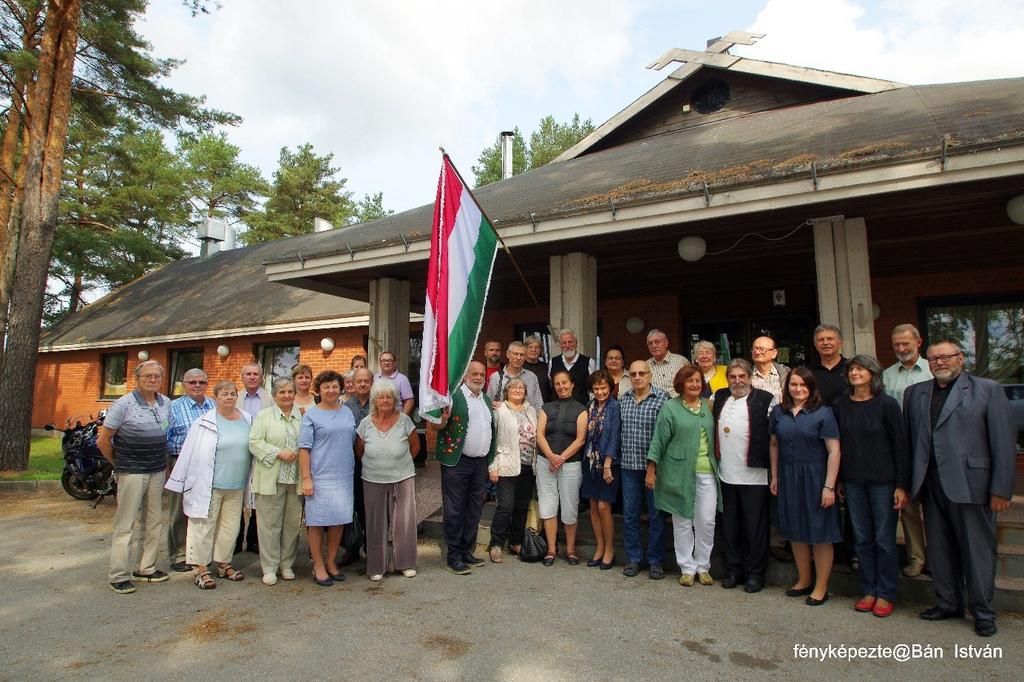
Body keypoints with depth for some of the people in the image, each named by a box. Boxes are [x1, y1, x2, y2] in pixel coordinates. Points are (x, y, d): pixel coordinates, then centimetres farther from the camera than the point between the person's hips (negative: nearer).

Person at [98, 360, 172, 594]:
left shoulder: (166, 403, 6)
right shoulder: (124, 404, -10)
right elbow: (103, 440, -5)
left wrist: (162, 463, 11)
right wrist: (119, 464, 3)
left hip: (158, 471, 6)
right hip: (132, 473, -6)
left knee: (154, 522, 12)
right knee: (125, 524, 0)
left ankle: (147, 568, 24)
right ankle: (118, 575, 10)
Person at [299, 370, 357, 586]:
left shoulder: (347, 412, 12)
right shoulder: (311, 415, -3)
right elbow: (304, 449, -6)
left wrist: (353, 468, 15)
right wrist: (306, 479, -12)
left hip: (344, 476, 5)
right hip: (320, 476, -5)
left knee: (339, 519, 10)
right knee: (318, 520, 2)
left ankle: (331, 562, 25)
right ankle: (318, 566, 16)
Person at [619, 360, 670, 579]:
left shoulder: (662, 398, -7)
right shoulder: (623, 399, 7)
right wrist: (615, 457, 10)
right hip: (628, 464, 4)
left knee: (656, 514, 7)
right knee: (630, 514, 10)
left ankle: (656, 561, 21)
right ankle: (633, 558, 24)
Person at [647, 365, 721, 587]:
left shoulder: (708, 406, 10)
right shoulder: (670, 407, -2)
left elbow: (714, 437, 17)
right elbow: (659, 440, -2)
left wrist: (717, 465, 12)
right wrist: (651, 470, -4)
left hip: (707, 473, 3)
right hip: (680, 473, -3)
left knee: (706, 522, 4)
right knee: (682, 522, 6)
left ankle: (703, 566, 21)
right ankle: (687, 568, 19)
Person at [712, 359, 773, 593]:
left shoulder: (764, 399, -5)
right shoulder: (720, 397, 9)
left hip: (753, 475, -4)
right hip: (726, 474, 5)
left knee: (755, 526, 6)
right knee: (729, 525, 13)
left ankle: (755, 572, 20)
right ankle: (733, 569, 27)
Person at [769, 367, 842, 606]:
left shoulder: (823, 413, -8)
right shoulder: (778, 412, 4)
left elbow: (834, 451, -11)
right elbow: (774, 445, 12)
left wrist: (829, 486, -14)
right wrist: (774, 477, 8)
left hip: (814, 478, -4)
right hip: (788, 479, 4)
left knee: (820, 534, 5)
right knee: (796, 532, 14)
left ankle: (821, 587, 20)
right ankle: (804, 580, 31)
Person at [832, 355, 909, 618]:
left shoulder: (887, 404, -7)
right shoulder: (840, 405, 3)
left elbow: (900, 446, -6)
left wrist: (901, 485, -8)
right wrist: (837, 481, 7)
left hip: (882, 480, -3)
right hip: (852, 481, 3)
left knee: (884, 538, 5)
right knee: (862, 538, 10)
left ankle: (886, 594, 19)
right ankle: (868, 590, 23)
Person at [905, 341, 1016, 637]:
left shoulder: (988, 390, 0)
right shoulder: (914, 393, 11)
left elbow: (1004, 442, -4)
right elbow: (908, 440, 9)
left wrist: (1001, 489, -8)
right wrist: (908, 483, 4)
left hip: (970, 485, -4)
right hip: (931, 486, 4)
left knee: (977, 549, 6)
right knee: (939, 549, 13)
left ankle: (983, 611, 22)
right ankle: (948, 603, 28)